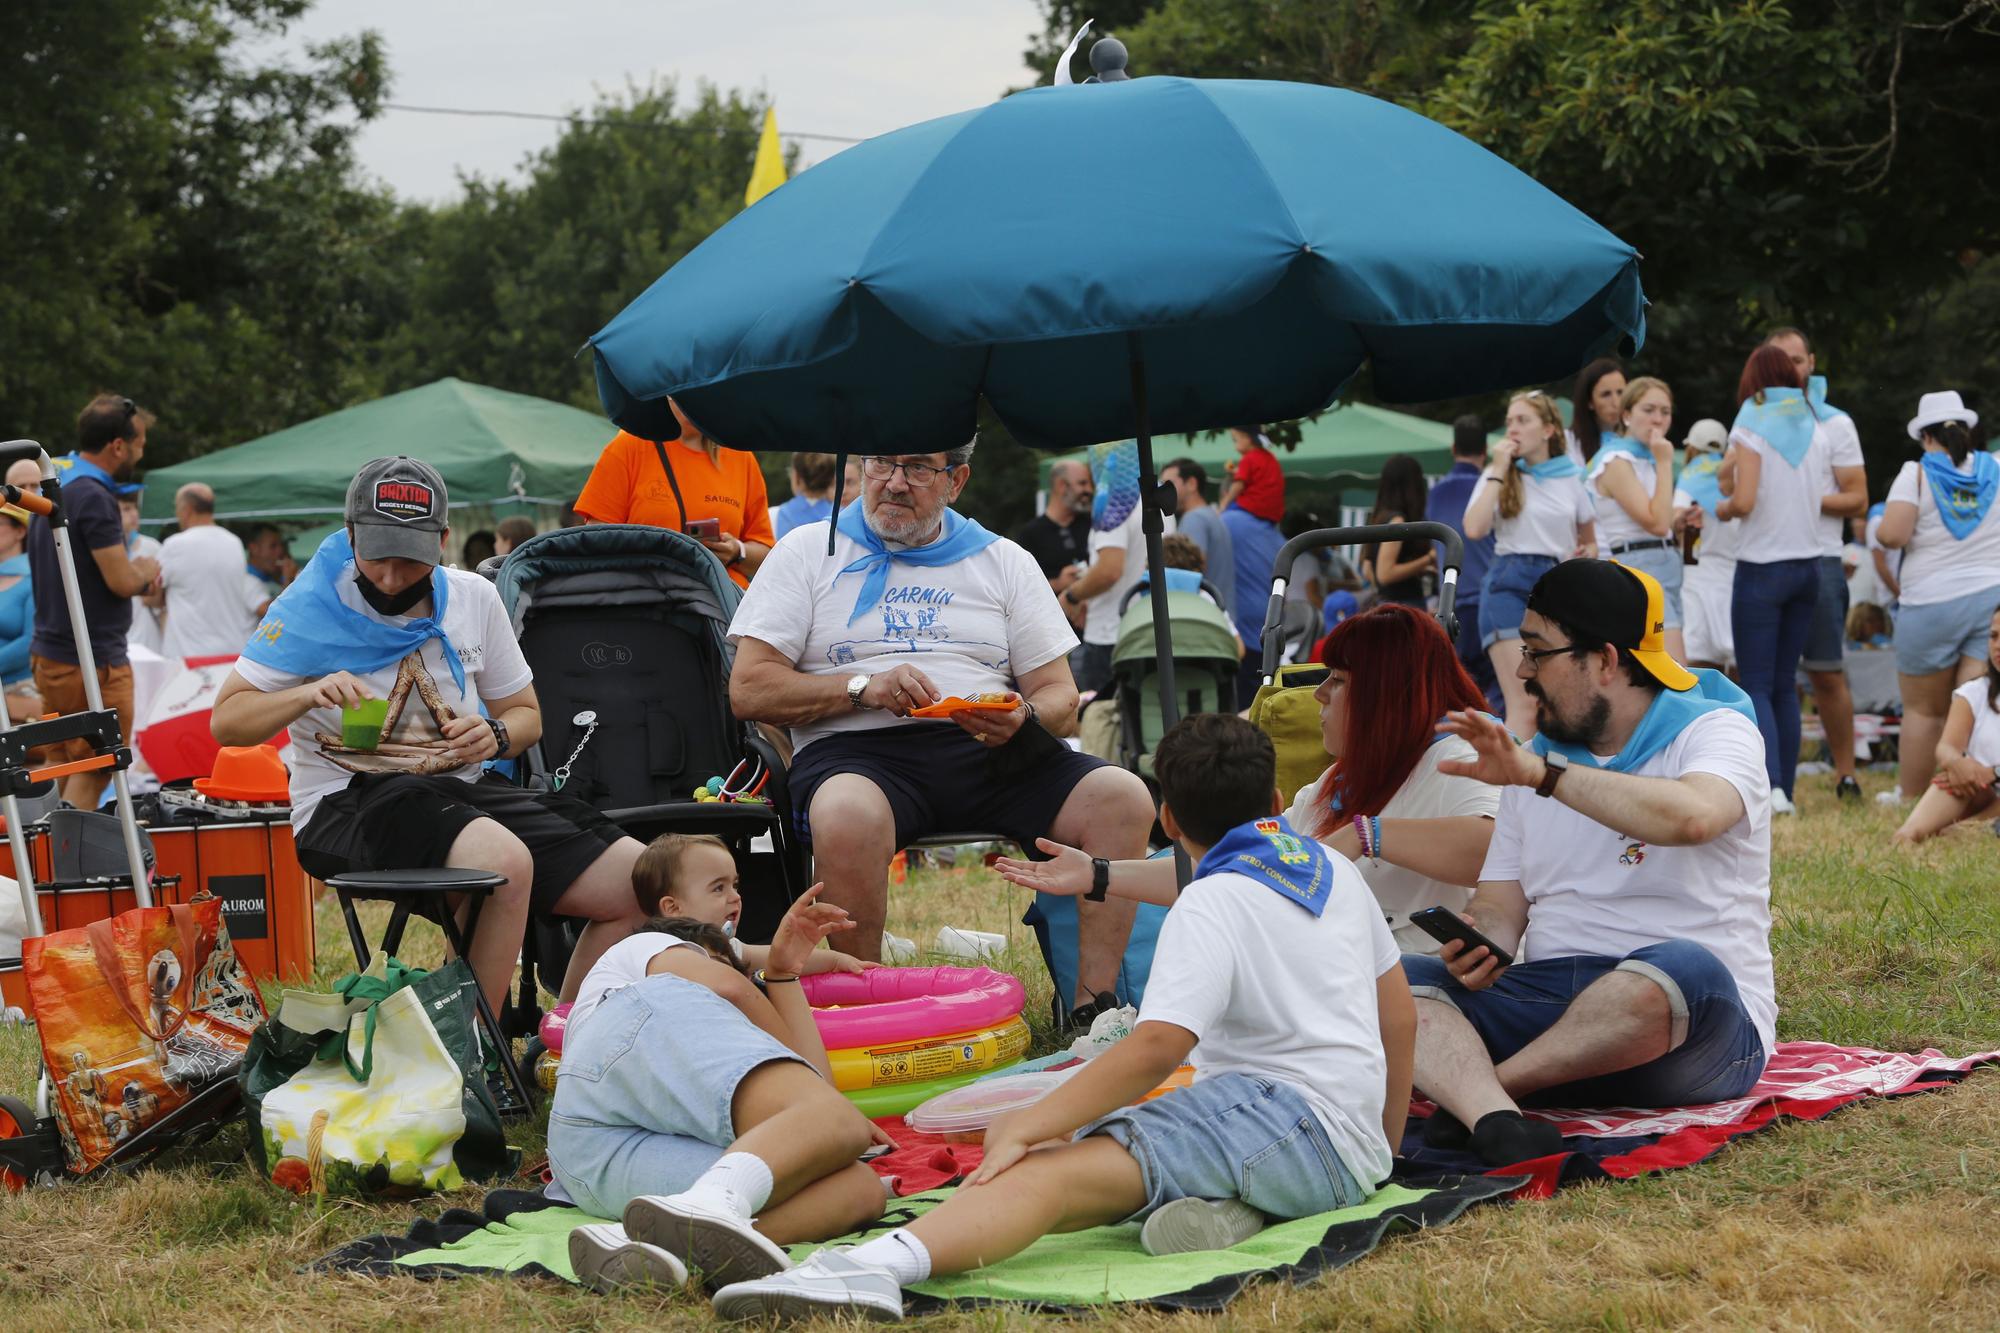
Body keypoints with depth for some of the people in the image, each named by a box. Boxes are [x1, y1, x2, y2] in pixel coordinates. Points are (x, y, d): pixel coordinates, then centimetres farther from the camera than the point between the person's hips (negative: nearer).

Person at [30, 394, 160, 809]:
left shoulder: (56, 483, 12)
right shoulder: (93, 496, -20)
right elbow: (121, 581, -20)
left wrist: (131, 570, 12)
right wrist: (146, 571, 1)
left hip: (50, 651, 10)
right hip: (92, 661, -10)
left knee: (59, 770, 14)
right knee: (93, 774, -4)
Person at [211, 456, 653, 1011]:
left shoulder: (474, 597, 9)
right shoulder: (314, 603, -3)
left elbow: (525, 714, 19)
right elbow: (225, 721, -2)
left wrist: (496, 735, -6)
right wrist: (309, 694, -21)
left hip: (461, 793, 6)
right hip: (345, 804, -6)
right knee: (506, 860, -37)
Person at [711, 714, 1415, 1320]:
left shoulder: (1213, 903, -3)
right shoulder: (1335, 868, 21)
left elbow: (1158, 1046, -18)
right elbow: (1398, 1017, 26)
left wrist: (1035, 1123, -17)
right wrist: (1382, 1148, 39)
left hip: (1292, 1113, -9)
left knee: (1054, 1172, -28)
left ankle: (882, 1262, -55)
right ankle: (1215, 1200, -18)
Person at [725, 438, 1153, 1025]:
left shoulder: (1004, 561, 20)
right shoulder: (810, 552, 13)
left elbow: (1058, 695, 15)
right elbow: (749, 690, 4)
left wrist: (1024, 720, -11)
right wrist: (864, 686, -10)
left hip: (987, 752, 3)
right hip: (856, 750, -3)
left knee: (1124, 798, -23)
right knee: (847, 815, -40)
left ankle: (1093, 1010, -20)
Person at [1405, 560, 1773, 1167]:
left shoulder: (1716, 731, -1)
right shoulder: (1532, 758, 19)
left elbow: (1692, 816, -25)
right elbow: (1501, 903, 15)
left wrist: (1541, 773, -23)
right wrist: (1479, 941, -9)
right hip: (1547, 1000, 5)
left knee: (1679, 970, -40)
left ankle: (1465, 1085, -27)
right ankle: (1494, 1122, -47)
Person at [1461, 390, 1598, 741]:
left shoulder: (1570, 479, 14)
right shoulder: (1499, 476, 7)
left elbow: (1590, 541, 26)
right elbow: (1474, 529, -10)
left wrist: (1585, 557, 3)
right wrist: (1499, 471, -5)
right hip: (1509, 586, -3)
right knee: (1524, 703, -16)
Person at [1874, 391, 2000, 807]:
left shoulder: (1917, 473, -5)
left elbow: (1892, 535, -14)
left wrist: (1880, 528, 7)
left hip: (1933, 604, -2)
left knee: (1923, 710, 8)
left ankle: (1909, 799, 16)